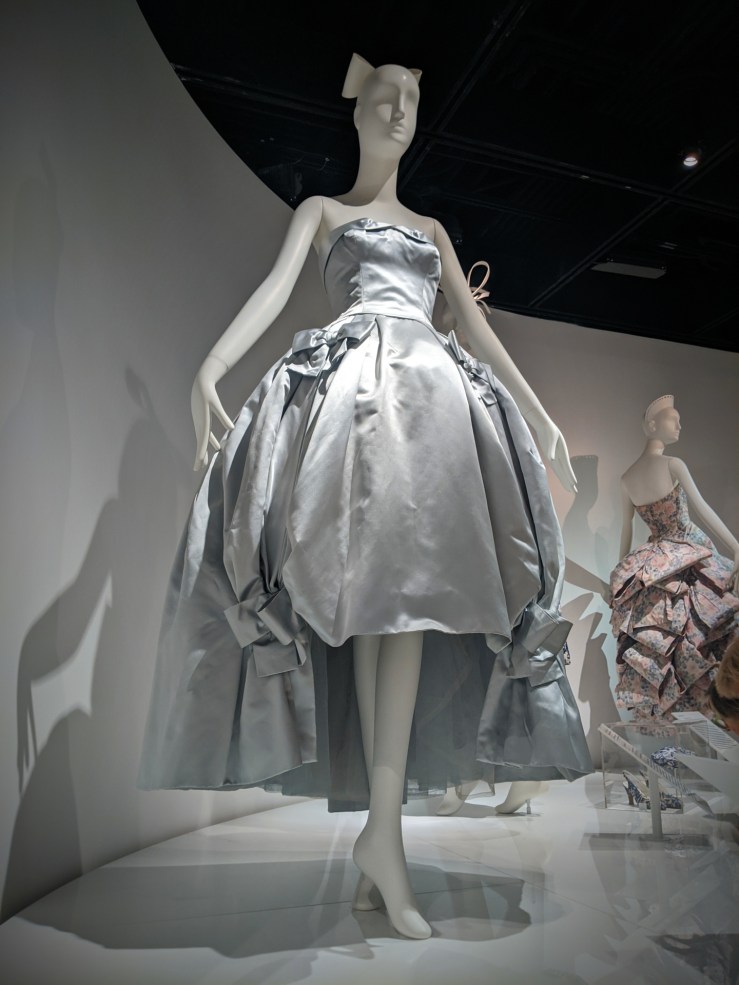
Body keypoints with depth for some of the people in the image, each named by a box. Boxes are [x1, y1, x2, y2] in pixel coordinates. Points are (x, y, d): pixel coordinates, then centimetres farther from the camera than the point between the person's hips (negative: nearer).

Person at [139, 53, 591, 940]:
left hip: (435, 393, 3)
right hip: (354, 386, -3)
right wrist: (209, 371, -14)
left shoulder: (431, 228, 34)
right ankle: (384, 830, -18)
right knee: (370, 577, -21)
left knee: (414, 579, -16)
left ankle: (382, 827, -16)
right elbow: (274, 289, 5)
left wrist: (543, 417, 20)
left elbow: (479, 329, 27)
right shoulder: (322, 210, 23)